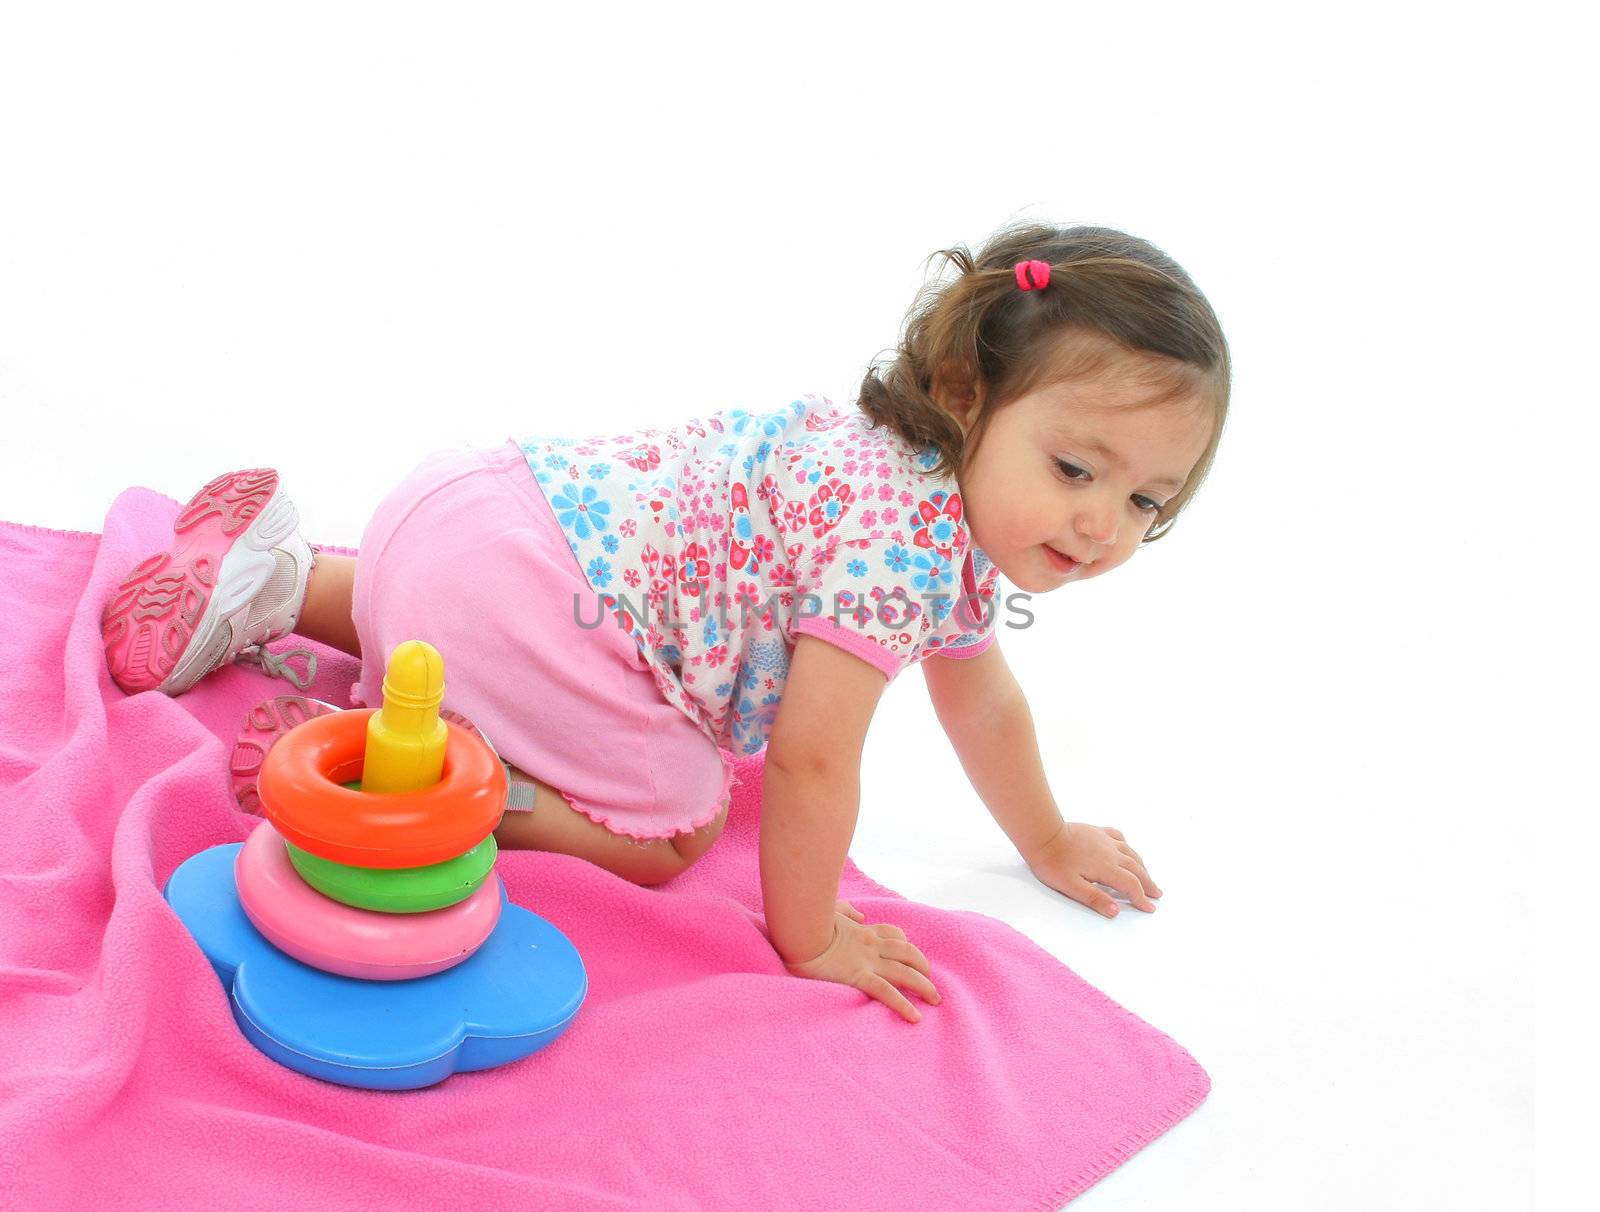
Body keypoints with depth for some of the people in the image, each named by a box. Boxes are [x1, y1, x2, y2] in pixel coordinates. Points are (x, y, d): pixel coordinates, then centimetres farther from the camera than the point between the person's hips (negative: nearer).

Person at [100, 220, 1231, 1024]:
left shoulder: (961, 517, 11)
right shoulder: (898, 541, -22)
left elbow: (981, 700, 27)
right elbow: (810, 759, -18)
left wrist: (1050, 844, 38)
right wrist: (806, 936, -2)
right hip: (506, 592, -10)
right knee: (671, 832, -1)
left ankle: (283, 577, 26)